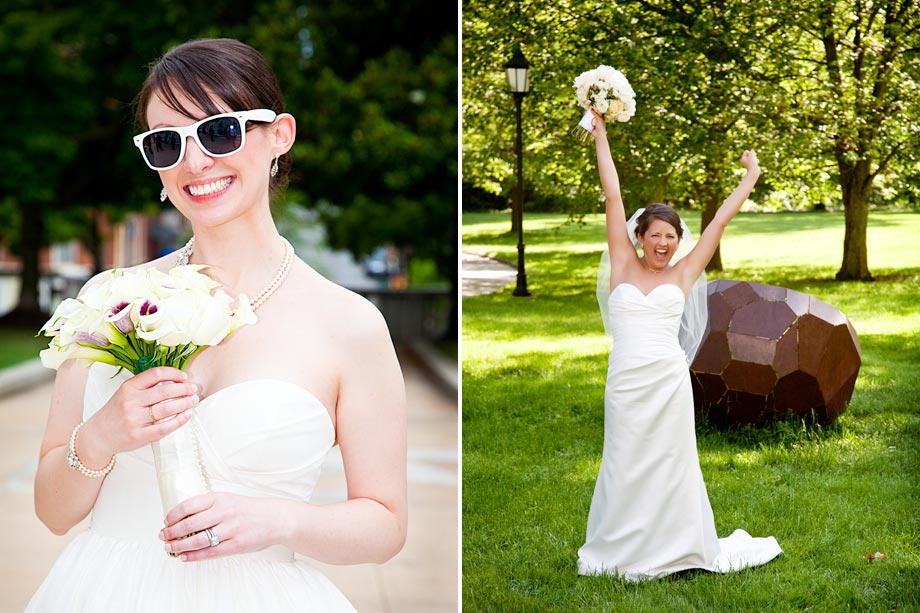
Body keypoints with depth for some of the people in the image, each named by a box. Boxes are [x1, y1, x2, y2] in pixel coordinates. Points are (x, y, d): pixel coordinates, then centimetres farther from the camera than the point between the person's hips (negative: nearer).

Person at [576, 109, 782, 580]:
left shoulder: (684, 274, 6)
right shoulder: (623, 266, 5)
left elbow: (722, 218, 12)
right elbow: (613, 196, 6)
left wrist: (750, 177, 18)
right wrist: (600, 135, 8)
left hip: (669, 382, 0)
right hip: (625, 382, 0)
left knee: (672, 467, 7)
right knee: (626, 468, 7)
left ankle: (676, 547, 20)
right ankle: (620, 550, 21)